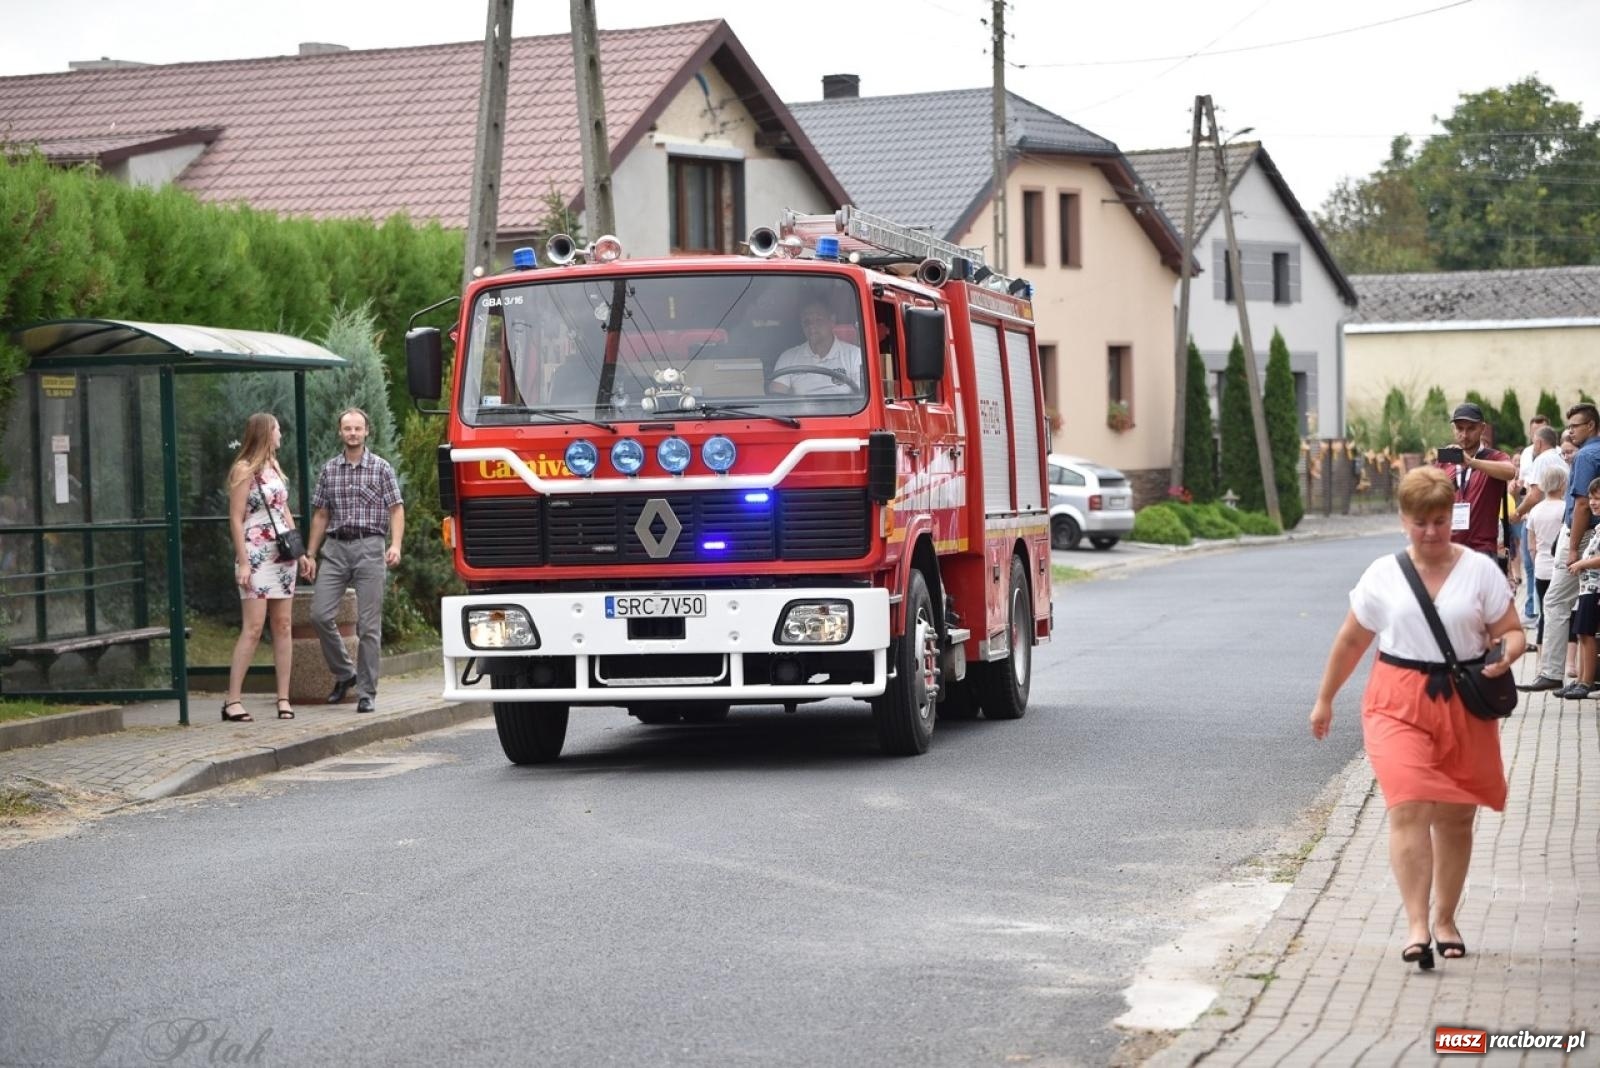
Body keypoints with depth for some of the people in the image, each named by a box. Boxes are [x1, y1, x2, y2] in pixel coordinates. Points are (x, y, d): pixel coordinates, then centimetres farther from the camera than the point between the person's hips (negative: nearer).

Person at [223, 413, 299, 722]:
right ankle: (232, 700, -9)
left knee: (283, 625, 4)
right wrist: (243, 563, -15)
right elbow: (236, 519, -10)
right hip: (256, 556, -7)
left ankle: (284, 698, 7)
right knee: (253, 627, -11)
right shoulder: (245, 470, -7)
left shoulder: (274, 467, 15)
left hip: (282, 554, 7)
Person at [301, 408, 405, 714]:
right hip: (335, 547, 3)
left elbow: (396, 509, 1)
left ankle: (366, 692, 2)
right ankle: (344, 673, 13)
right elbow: (320, 515, 16)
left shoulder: (381, 468, 4)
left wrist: (396, 544, -14)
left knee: (369, 625, -3)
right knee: (320, 614, -7)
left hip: (369, 547, -3)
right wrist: (310, 554, 11)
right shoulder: (329, 470, 12)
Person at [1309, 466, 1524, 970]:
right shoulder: (1384, 575, 3)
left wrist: (1506, 654, -20)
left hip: (1464, 705, 1)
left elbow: (1512, 632, 3)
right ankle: (1416, 927, -19)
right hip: (1399, 702, -1)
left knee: (1456, 817, 10)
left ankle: (1446, 919, 27)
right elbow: (1351, 641, 12)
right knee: (1409, 808, -16)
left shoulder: (1480, 570, 2)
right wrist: (1324, 699, 17)